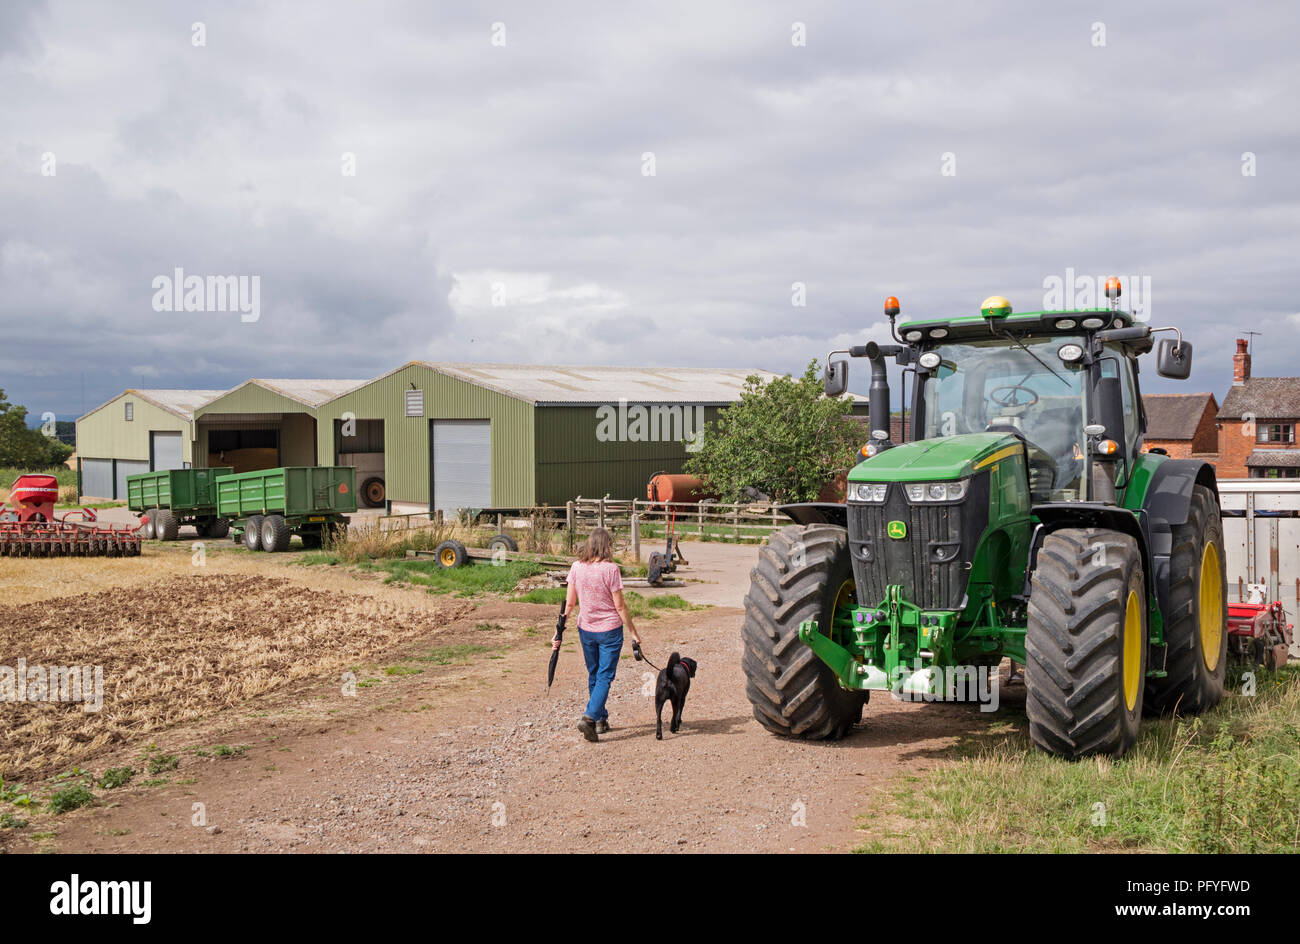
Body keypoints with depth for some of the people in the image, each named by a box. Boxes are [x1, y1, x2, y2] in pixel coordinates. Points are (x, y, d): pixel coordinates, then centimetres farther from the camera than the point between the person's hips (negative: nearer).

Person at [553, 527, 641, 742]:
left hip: (586, 630, 4)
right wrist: (633, 632, -2)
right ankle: (589, 717, -16)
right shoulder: (610, 569, -15)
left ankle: (601, 719, 28)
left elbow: (570, 604, 0)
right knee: (605, 677, 1)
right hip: (610, 629, -4)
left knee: (594, 675, 19)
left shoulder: (576, 567, -3)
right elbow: (620, 606, -12)